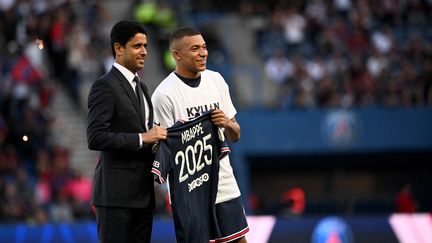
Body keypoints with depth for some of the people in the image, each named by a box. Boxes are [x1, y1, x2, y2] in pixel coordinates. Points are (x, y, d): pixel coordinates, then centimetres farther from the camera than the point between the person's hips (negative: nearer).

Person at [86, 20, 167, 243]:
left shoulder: (140, 87, 19)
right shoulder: (105, 86, -9)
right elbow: (95, 138, -19)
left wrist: (158, 135, 7)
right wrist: (142, 138, -20)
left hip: (142, 193, 8)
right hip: (116, 193, -8)